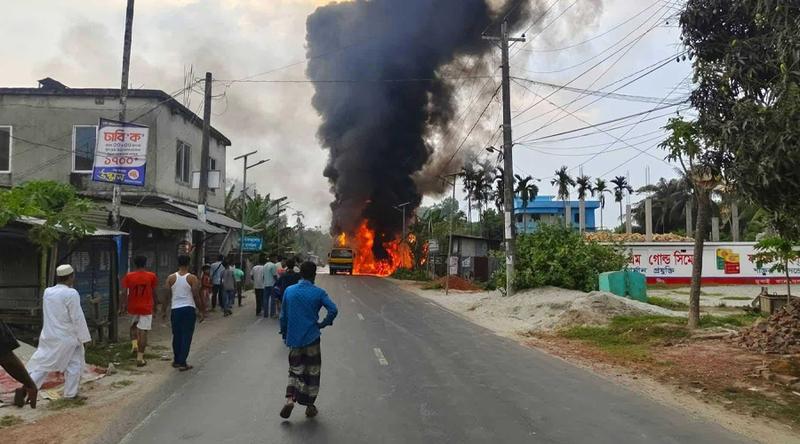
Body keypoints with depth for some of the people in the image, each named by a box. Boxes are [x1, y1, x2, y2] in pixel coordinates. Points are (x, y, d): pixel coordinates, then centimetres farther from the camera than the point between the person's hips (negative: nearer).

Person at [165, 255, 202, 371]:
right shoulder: (192, 278, -6)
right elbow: (196, 296, -7)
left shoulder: (171, 278, 1)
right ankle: (182, 363, -1)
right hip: (189, 309, -3)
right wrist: (200, 311, 2)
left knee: (176, 336, 16)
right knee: (186, 336, 1)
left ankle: (177, 360, 25)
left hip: (175, 309, 3)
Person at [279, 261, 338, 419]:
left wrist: (284, 334, 16)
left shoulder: (289, 291, 0)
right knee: (312, 372, 12)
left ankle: (290, 398, -6)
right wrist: (323, 324, -1)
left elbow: (283, 316, 5)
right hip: (312, 338, -2)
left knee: (295, 370, 15)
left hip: (294, 339, 2)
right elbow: (333, 310, -17)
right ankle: (310, 405, 17)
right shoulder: (318, 293, -7)